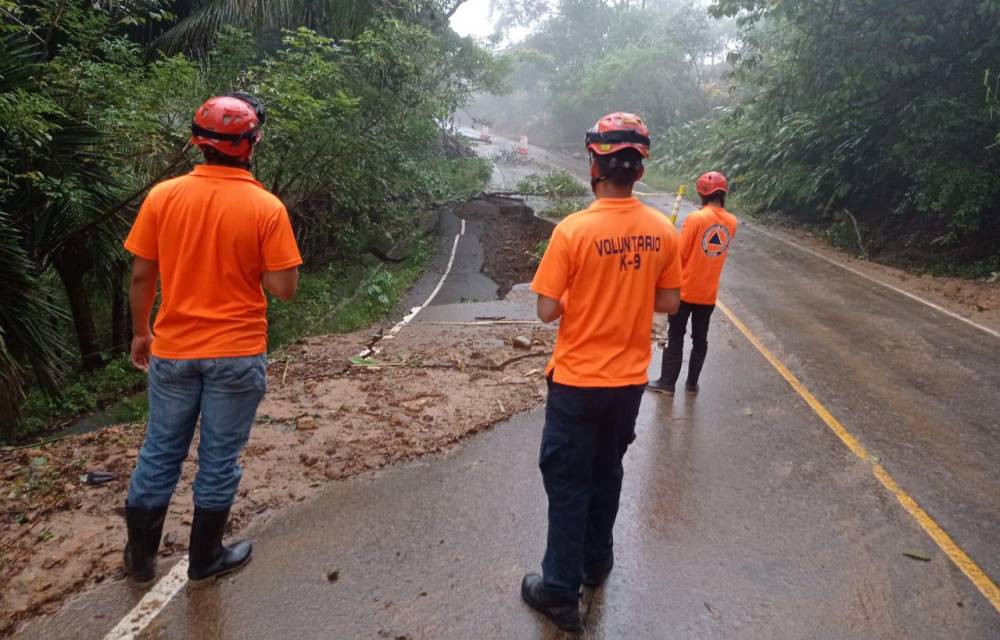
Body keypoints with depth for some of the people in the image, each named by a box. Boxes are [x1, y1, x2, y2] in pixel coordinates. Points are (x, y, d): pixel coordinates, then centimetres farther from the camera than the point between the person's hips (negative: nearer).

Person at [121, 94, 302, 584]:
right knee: (219, 459, 11)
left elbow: (141, 276, -1)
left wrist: (141, 333, 13)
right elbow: (284, 288, -13)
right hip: (236, 355, -3)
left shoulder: (162, 197, -5)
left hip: (172, 351, 3)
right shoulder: (266, 208, -12)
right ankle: (205, 558, 27)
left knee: (160, 453, 17)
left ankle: (140, 556, 32)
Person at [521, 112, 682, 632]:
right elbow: (669, 302, 3)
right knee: (606, 474, 22)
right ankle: (596, 563, 39)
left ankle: (561, 591, 19)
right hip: (630, 380, 5)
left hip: (577, 380, -4)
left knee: (567, 482, 9)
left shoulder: (573, 230, -19)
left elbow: (547, 311, -16)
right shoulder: (663, 231, -5)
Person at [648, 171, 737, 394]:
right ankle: (692, 382, 21)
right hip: (709, 293, 4)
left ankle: (667, 382, 10)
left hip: (685, 289, -4)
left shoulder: (695, 218, -17)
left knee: (675, 336, 6)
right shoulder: (731, 222, 1)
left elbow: (680, 254, -14)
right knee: (700, 339, 14)